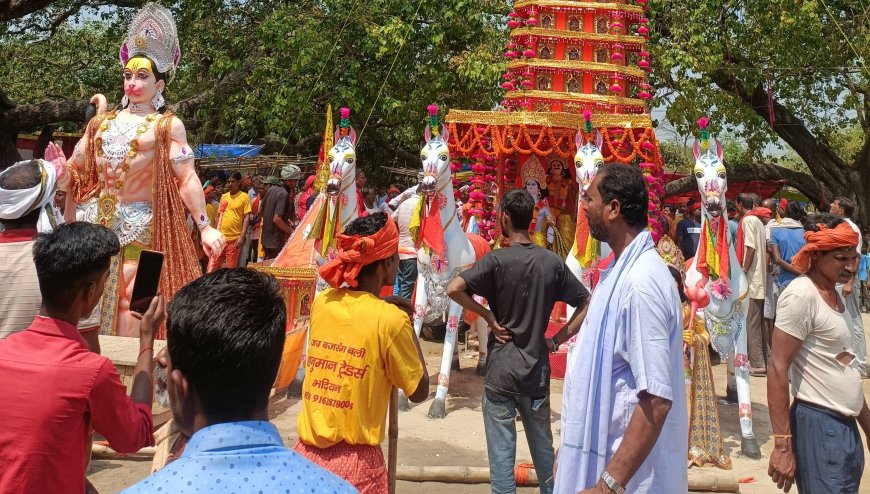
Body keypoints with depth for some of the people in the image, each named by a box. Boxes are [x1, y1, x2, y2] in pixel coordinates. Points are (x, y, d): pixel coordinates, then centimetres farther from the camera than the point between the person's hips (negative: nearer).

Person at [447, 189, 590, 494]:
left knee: (502, 452, 4)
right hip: (537, 370, 4)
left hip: (501, 371, -4)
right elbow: (587, 304, 3)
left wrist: (487, 315, -11)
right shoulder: (552, 262, 0)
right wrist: (559, 339, 4)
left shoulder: (497, 260, -12)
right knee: (543, 448, 19)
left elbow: (454, 288, -23)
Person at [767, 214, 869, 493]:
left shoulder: (835, 293, 12)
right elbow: (777, 369, -20)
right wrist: (783, 445, -23)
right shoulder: (801, 295, -16)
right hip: (819, 424, -9)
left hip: (846, 424, 9)